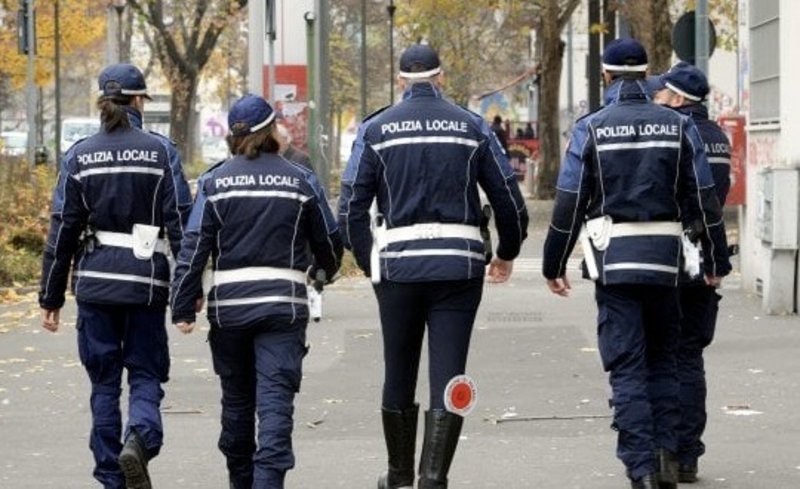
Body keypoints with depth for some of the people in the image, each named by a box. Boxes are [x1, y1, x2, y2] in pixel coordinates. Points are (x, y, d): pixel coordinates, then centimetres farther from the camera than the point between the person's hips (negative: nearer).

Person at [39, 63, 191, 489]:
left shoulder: (80, 156, 2)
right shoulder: (159, 151, -1)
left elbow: (62, 230, 2)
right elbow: (180, 221, -4)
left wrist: (51, 298, 7)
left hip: (95, 281, 1)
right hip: (146, 280, -1)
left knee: (103, 382, 10)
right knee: (146, 374, 8)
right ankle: (140, 437, -21)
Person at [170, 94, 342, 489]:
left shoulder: (214, 182, 1)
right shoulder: (300, 180, 2)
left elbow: (194, 248, -4)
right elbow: (329, 241, 11)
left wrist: (183, 309, -2)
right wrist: (323, 269, 34)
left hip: (228, 305, 1)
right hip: (284, 304, -1)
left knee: (236, 398, 15)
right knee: (276, 398, -6)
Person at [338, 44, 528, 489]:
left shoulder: (376, 129, 4)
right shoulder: (472, 127, 5)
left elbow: (352, 209, 0)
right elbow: (510, 201, 7)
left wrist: (368, 264, 12)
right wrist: (507, 255, 23)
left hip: (399, 264, 0)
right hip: (460, 264, 0)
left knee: (399, 375, 14)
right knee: (448, 376, 0)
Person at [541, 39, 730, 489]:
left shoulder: (591, 129, -3)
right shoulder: (679, 127, 4)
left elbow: (569, 205, -3)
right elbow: (705, 201, 5)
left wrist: (554, 265, 6)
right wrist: (717, 261, 13)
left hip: (613, 261, -2)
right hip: (665, 259, 2)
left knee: (627, 367, 0)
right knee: (663, 360, 17)